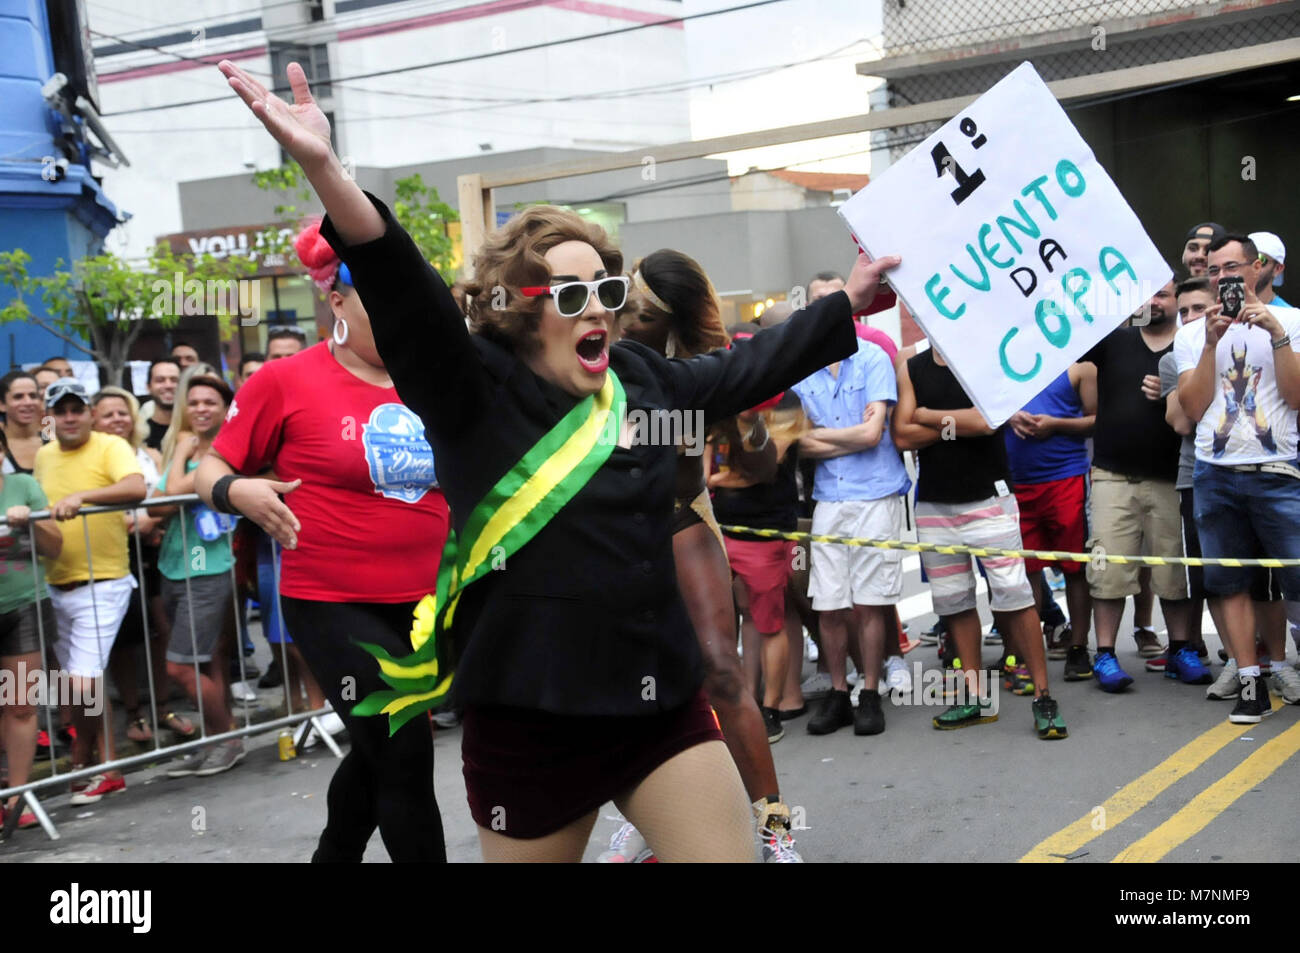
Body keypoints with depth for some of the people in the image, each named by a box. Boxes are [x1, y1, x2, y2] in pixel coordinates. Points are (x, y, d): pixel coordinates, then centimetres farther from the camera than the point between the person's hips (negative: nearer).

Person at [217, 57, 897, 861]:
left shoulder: (643, 379, 6)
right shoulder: (474, 393, -10)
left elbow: (751, 368, 20)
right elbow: (404, 293, -25)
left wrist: (850, 302, 27)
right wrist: (323, 168, -39)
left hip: (662, 700, 4)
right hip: (529, 720, -4)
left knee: (735, 850, 2)